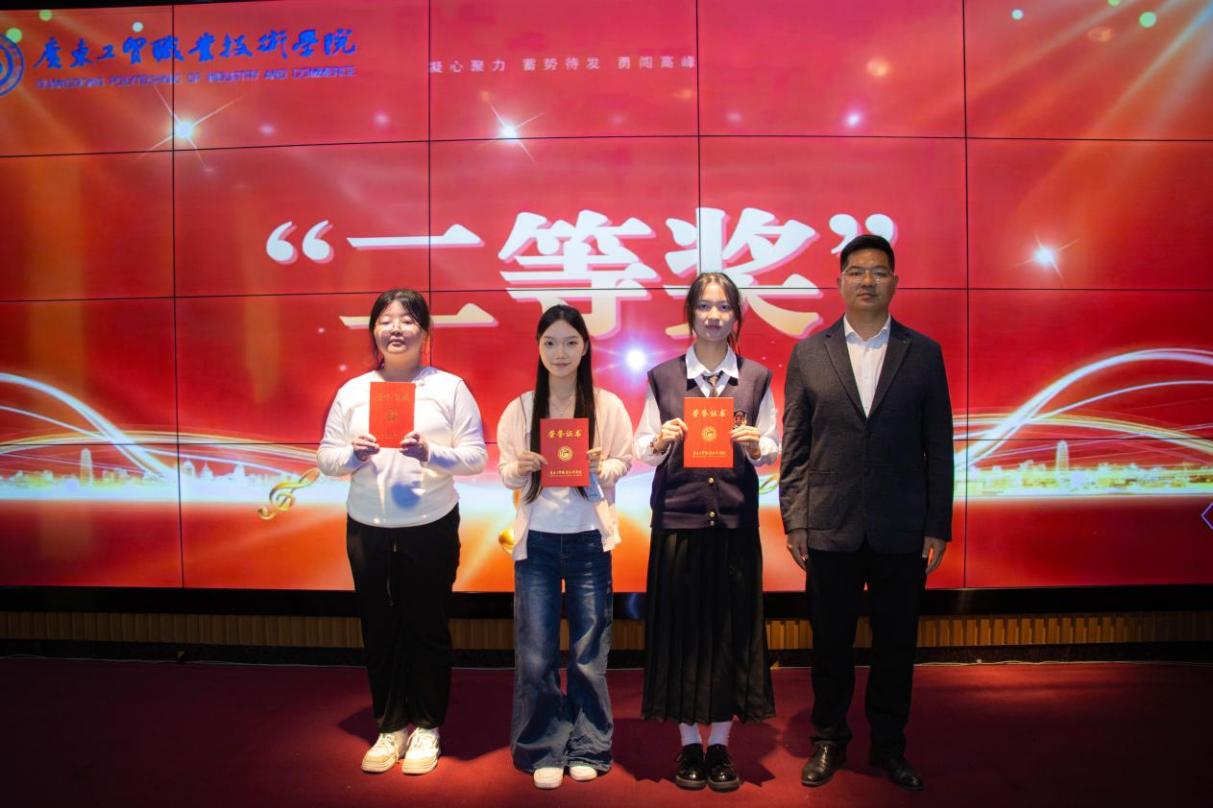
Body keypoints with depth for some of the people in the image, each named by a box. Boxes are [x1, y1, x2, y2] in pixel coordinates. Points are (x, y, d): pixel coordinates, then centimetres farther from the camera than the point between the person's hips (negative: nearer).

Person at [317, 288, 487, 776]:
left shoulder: (449, 387, -2)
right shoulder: (353, 391, 6)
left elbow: (476, 457, -6)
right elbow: (326, 458, 5)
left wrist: (430, 453, -21)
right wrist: (354, 455, -15)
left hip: (431, 528, -2)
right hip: (367, 529, 3)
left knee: (427, 627, 8)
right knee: (379, 629, 11)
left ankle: (427, 727, 27)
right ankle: (390, 726, 30)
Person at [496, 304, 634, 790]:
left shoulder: (607, 405, -1)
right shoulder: (520, 408, 1)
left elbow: (624, 462, 3)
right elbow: (505, 472, 5)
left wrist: (601, 468, -18)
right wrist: (520, 468, -17)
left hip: (588, 539, 0)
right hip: (537, 539, 1)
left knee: (588, 650, 9)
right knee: (535, 653, 5)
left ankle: (586, 748, 27)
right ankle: (543, 749, 24)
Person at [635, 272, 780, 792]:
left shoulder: (756, 377, 6)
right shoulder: (663, 377, 4)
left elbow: (772, 450, 7)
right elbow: (642, 450, 5)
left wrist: (754, 445, -14)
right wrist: (661, 441, -16)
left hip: (735, 518, 1)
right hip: (677, 517, 0)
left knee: (731, 627, 6)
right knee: (681, 627, 5)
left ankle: (720, 744, 23)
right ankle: (689, 744, 23)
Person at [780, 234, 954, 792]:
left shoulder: (924, 353, 4)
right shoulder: (808, 353, 3)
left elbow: (938, 448, 4)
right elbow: (793, 448, 3)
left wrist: (937, 527, 0)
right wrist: (794, 522, -2)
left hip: (902, 530, 1)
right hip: (830, 528, 0)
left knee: (896, 643, 12)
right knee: (831, 642, 11)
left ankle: (889, 745, 32)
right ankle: (829, 741, 30)